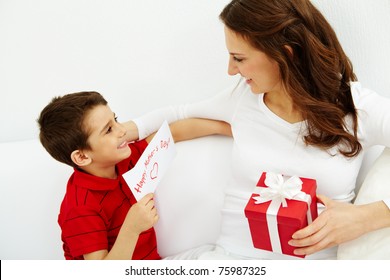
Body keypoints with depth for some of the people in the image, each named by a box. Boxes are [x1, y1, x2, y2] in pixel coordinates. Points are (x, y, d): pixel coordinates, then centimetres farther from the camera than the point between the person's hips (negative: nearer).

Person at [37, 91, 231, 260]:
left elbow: (174, 133, 7)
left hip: (151, 261, 7)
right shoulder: (81, 208, -24)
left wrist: (223, 126, 8)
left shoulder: (123, 161, -2)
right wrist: (131, 229, -38)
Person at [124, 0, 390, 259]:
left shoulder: (359, 106, -7)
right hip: (232, 253, 2)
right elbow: (181, 113, 21)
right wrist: (129, 129, 9)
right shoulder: (243, 96, 5)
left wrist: (367, 216, -22)